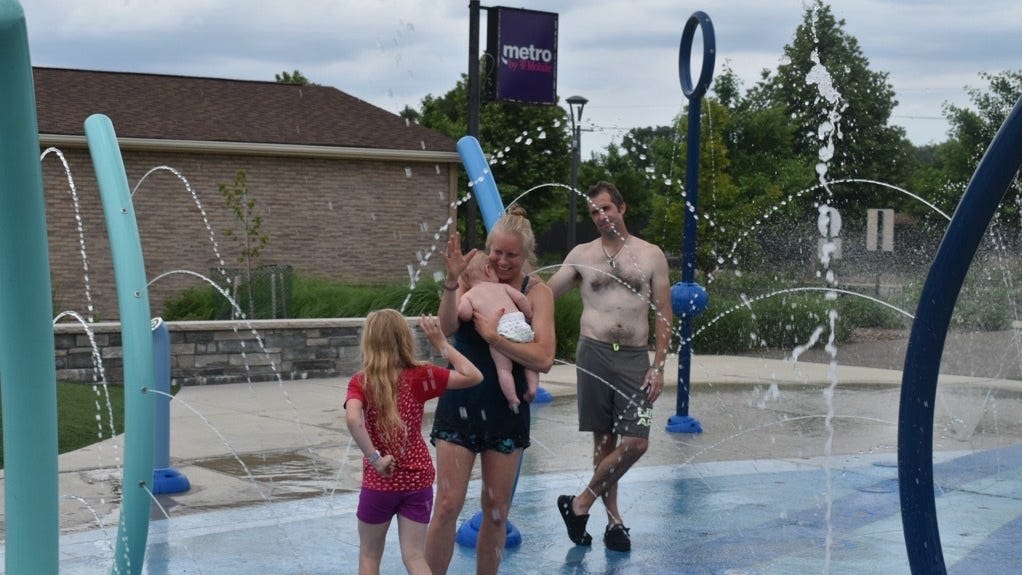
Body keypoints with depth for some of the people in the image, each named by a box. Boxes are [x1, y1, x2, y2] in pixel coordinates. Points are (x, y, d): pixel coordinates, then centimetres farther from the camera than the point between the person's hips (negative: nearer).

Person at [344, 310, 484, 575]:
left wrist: (375, 458, -21)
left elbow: (352, 418, -30)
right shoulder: (420, 376, -7)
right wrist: (441, 343, 1)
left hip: (379, 483, -1)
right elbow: (473, 376, -3)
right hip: (418, 481, 1)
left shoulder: (360, 382, -10)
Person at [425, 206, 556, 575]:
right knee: (447, 506, -3)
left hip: (507, 410, 0)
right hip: (460, 403, 0)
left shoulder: (536, 292, -5)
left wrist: (493, 336, -19)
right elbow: (446, 328, -18)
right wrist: (452, 281, -30)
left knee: (496, 512, 10)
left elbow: (543, 359, -16)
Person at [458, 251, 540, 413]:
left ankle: (513, 399, -11)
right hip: (520, 323, 3)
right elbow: (521, 298, 13)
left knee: (504, 368, 0)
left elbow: (464, 313, 0)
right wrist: (530, 318, 23)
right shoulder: (502, 287, 25)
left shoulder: (467, 295, 19)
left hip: (499, 330, -3)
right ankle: (532, 387, 4)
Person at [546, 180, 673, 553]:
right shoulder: (581, 255, 10)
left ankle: (581, 504, 7)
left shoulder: (651, 255, 7)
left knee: (636, 443, -8)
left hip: (635, 357, 0)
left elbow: (663, 315, 6)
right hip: (594, 353, 0)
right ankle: (614, 519, 17)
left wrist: (658, 366, -2)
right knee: (604, 439, 4)